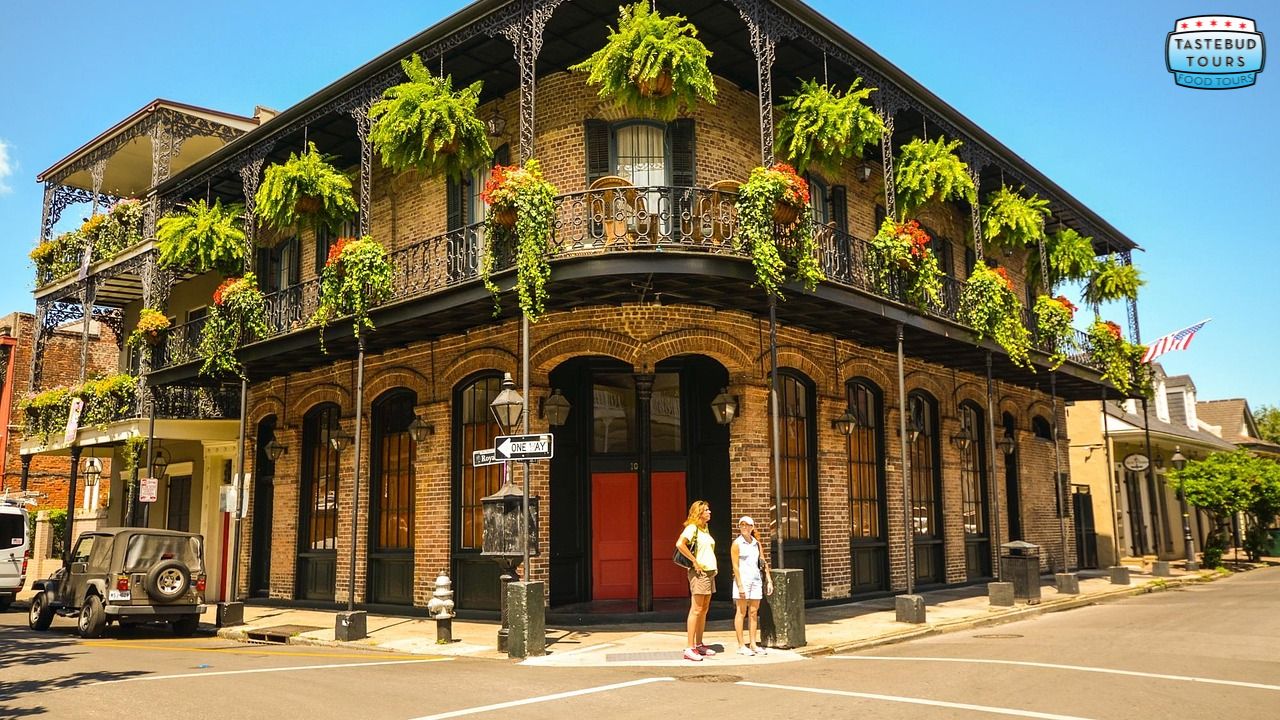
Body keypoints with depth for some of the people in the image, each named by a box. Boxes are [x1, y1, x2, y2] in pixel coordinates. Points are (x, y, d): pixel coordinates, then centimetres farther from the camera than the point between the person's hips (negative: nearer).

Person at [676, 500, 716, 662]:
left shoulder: (705, 529, 16)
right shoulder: (692, 527, -12)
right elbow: (680, 544, -27)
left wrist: (713, 567, 14)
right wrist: (695, 561, -22)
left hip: (709, 572, 9)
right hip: (699, 573, -9)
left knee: (704, 610, 12)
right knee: (696, 610, -9)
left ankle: (699, 645, 19)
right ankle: (690, 648, -8)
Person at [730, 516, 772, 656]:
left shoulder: (757, 543, 10)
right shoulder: (737, 543, -5)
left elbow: (763, 563, 13)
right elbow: (735, 566, -9)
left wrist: (769, 580, 6)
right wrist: (740, 585, -15)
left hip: (756, 580, 5)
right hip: (742, 579, -5)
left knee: (753, 612, 8)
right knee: (741, 612, 0)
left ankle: (752, 644, 14)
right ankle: (741, 645, 3)